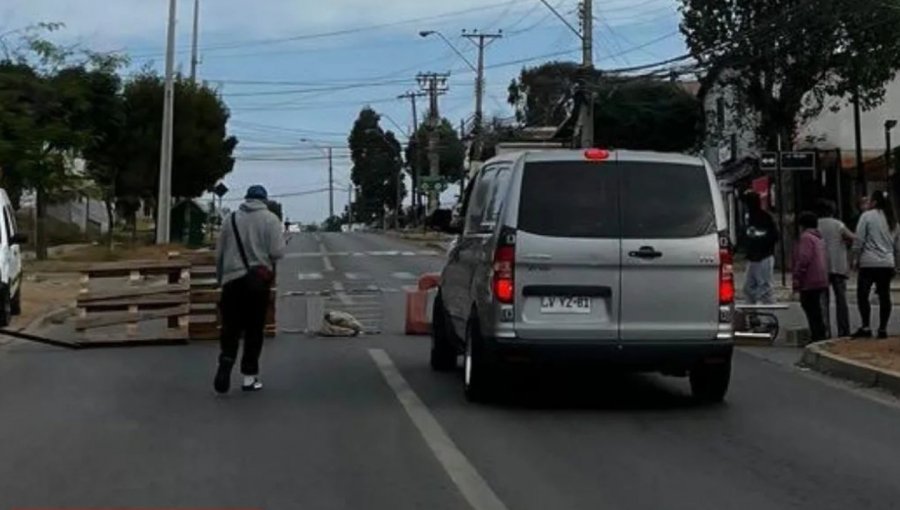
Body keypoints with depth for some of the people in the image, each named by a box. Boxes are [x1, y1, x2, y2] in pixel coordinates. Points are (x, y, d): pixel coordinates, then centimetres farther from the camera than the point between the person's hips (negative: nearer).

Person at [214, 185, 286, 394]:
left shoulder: (231, 219, 6)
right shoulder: (270, 219, -3)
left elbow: (219, 254, 7)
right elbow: (277, 252, -11)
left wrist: (221, 278, 19)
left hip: (232, 279, 2)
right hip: (259, 278, -2)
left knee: (230, 327, 8)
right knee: (254, 329, 6)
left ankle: (226, 361, -16)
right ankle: (250, 376, 8)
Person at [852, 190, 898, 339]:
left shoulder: (867, 216, -5)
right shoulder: (892, 220, 14)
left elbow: (859, 240, -9)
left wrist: (857, 258, 2)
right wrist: (895, 264, 21)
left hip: (869, 263, -6)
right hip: (888, 263, 6)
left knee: (862, 295, -2)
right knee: (884, 296, 7)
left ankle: (866, 327, -9)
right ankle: (883, 328, 8)